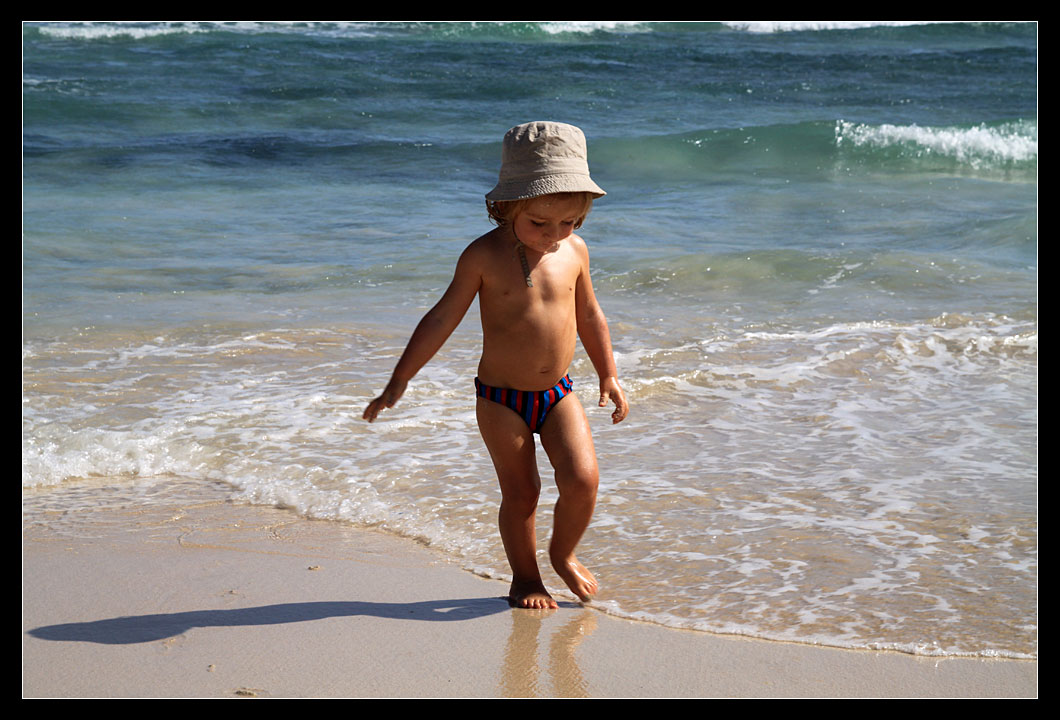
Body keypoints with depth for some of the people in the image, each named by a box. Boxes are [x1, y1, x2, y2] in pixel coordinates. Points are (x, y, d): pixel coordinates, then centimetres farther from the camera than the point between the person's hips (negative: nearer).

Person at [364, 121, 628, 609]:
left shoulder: (574, 252, -2)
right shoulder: (485, 256, -13)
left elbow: (589, 317, 14)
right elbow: (442, 320, -8)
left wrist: (608, 376, 18)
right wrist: (399, 382, -7)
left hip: (557, 394, 3)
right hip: (500, 398, -3)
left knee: (582, 479, -10)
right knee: (520, 493, 1)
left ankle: (563, 554, 17)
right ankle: (525, 577, 22)